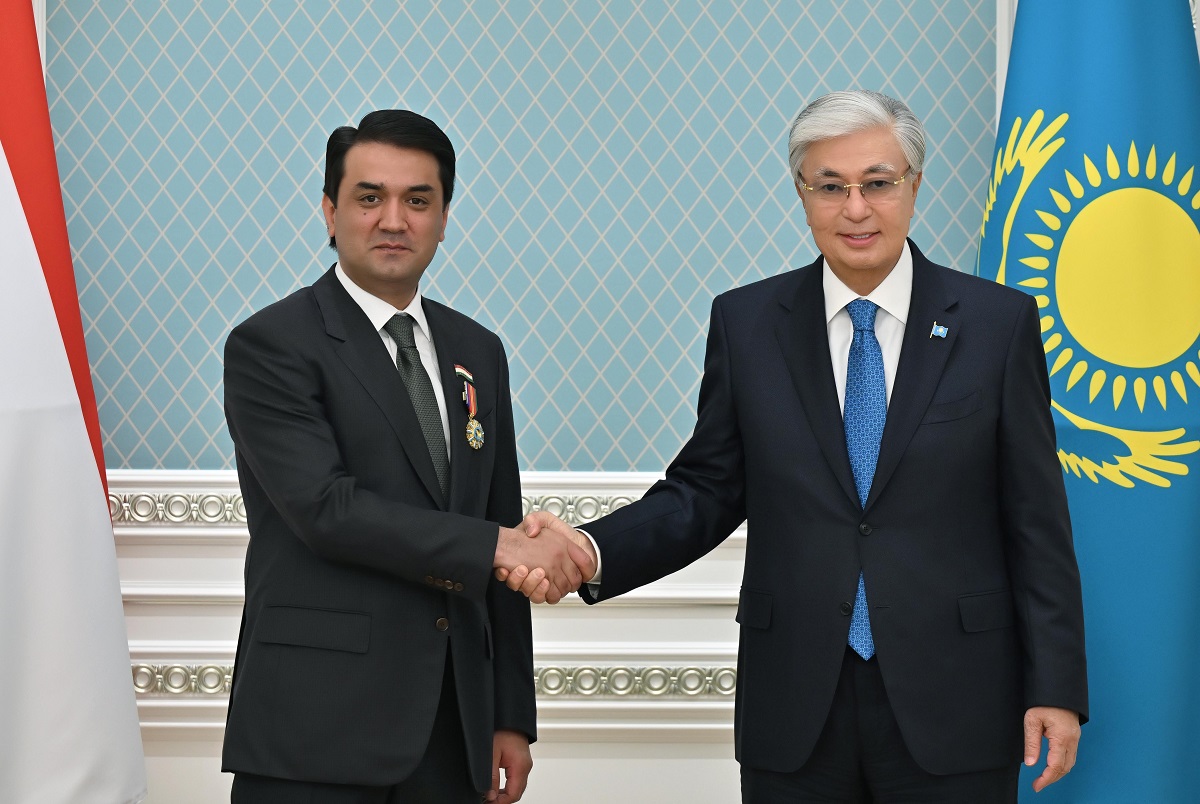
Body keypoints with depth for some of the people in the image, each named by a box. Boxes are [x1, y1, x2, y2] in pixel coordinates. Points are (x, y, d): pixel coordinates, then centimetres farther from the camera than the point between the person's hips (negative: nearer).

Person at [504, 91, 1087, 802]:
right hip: (795, 711, 1)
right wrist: (590, 552, -14)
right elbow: (707, 491, 4)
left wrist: (1057, 687, -3)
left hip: (953, 707, -1)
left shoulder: (999, 322, -1)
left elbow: (1036, 519, 0)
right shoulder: (746, 322, 3)